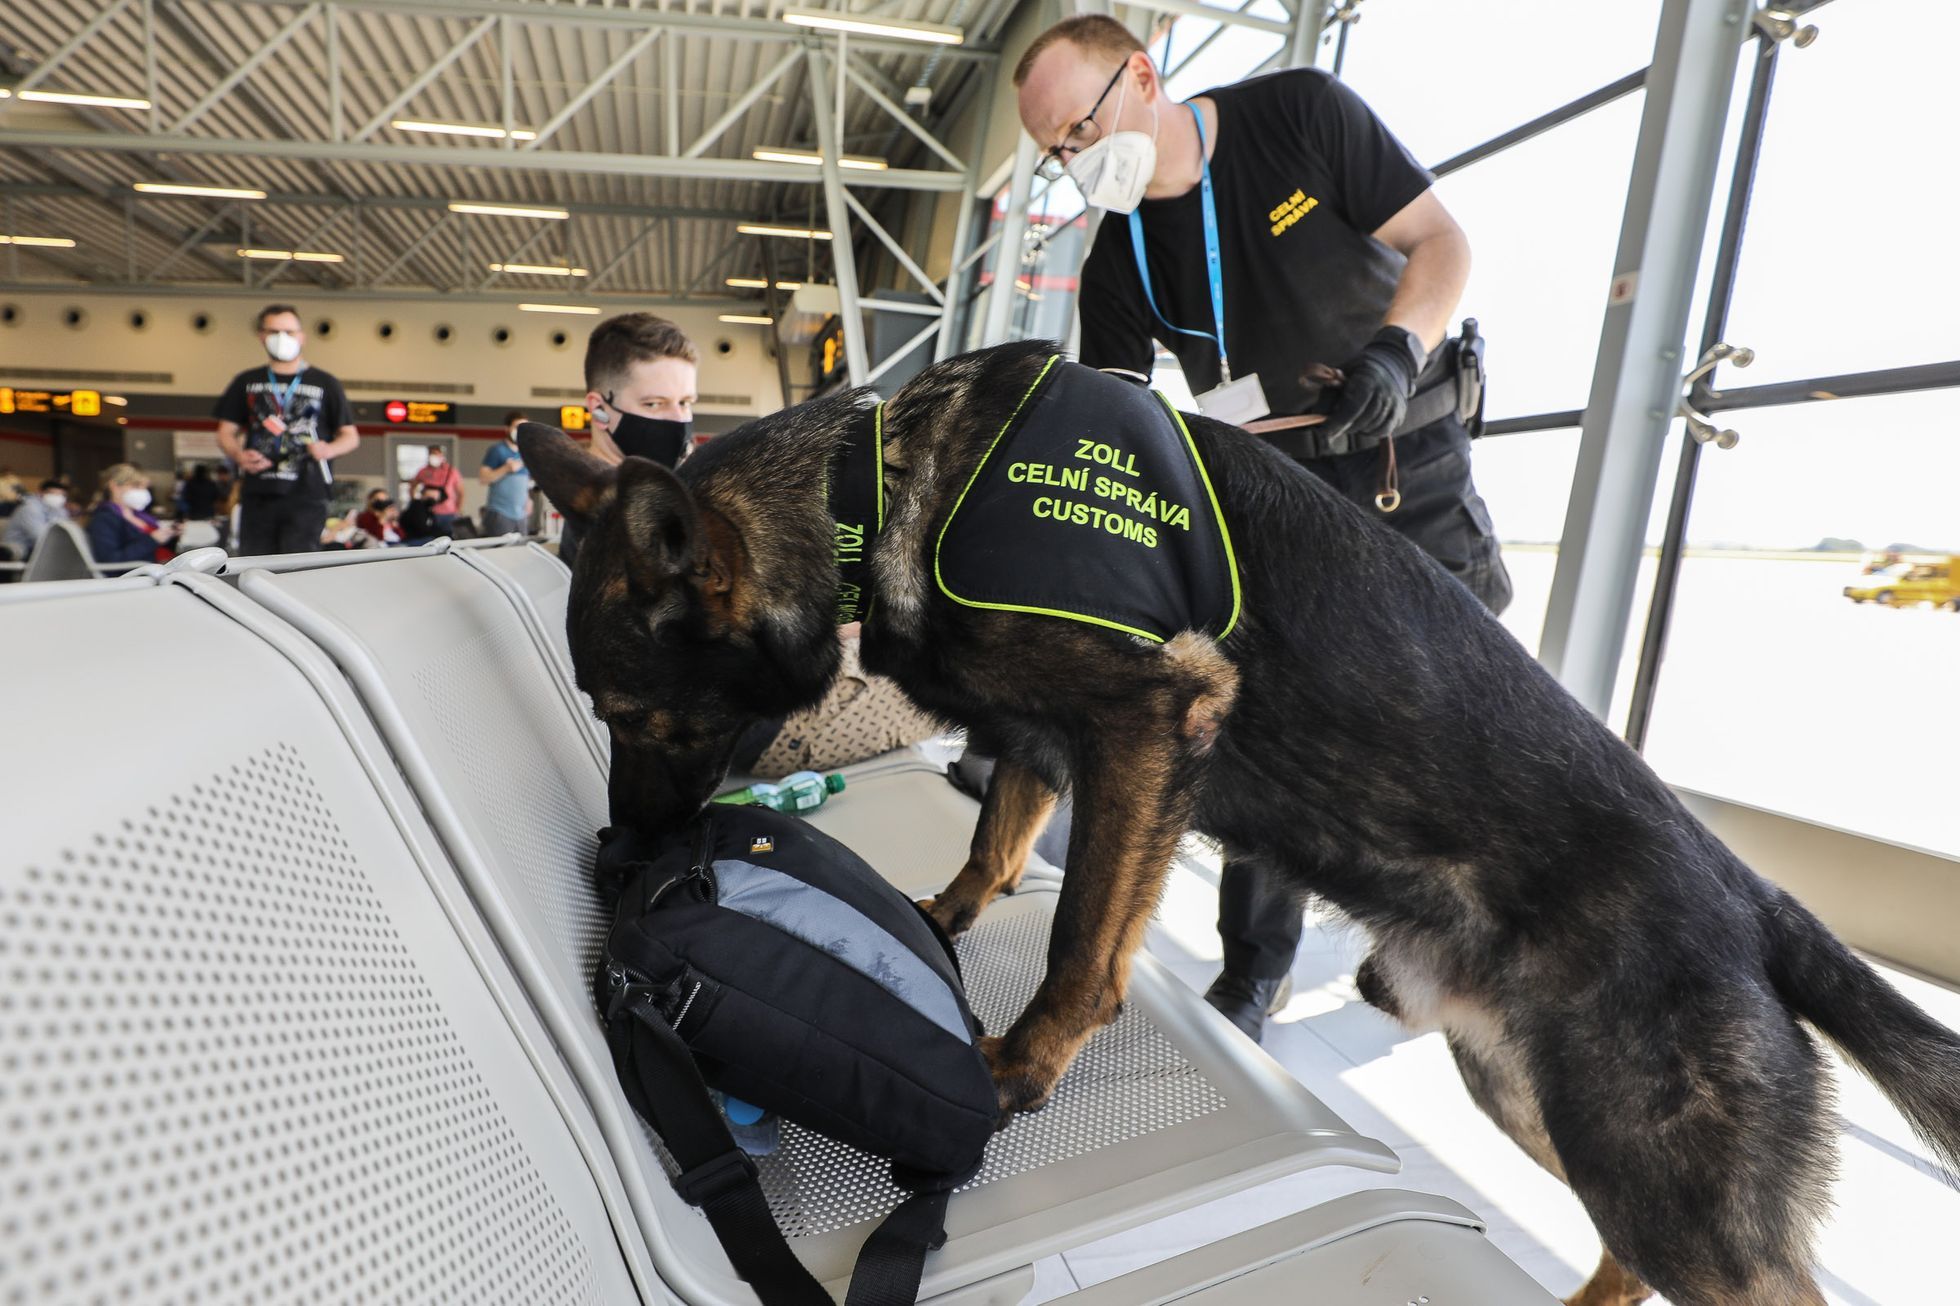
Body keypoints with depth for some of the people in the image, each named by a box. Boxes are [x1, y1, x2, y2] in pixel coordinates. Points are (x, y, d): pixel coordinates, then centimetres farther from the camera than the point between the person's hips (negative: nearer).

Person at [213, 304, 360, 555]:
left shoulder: (324, 383, 9)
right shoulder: (246, 382, 16)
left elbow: (351, 436, 8)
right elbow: (226, 432, 17)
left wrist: (329, 449, -13)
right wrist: (238, 455, -5)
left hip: (306, 496, -3)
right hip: (258, 494, 3)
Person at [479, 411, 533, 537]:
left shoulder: (526, 454, 15)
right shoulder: (497, 450, -3)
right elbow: (482, 478, -8)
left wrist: (528, 499, 10)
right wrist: (506, 469, -18)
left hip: (520, 514, 6)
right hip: (499, 514, -6)